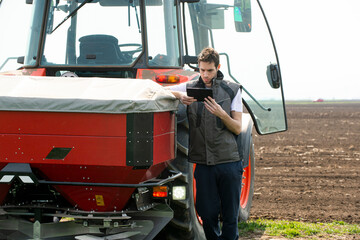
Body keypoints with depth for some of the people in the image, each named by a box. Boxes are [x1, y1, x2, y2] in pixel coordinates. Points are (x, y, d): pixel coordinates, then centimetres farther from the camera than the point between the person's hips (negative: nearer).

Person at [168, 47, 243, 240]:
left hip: (228, 161, -1)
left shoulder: (232, 90, 6)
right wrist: (179, 96, -13)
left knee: (230, 215, 1)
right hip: (203, 163, 1)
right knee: (207, 213, 3)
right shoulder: (190, 88, 9)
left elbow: (238, 129, 3)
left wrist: (222, 115, -16)